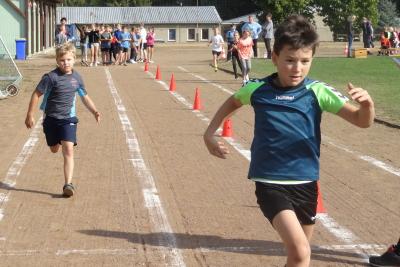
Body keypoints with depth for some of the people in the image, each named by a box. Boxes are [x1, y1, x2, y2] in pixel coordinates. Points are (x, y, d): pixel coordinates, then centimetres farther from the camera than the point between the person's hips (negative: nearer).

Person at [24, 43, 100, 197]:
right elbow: (37, 94, -7)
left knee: (68, 150, -14)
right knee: (54, 150, 15)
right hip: (51, 119, -1)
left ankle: (68, 184, -17)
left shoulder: (76, 78, 0)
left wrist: (94, 111, 0)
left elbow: (85, 97, 14)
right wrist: (30, 115, -7)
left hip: (68, 119, 1)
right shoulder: (51, 77, -13)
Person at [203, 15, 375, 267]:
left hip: (306, 183, 3)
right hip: (270, 183, -3)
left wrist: (367, 103, -33)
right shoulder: (258, 89, -6)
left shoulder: (318, 92, -8)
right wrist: (210, 133, 10)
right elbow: (232, 102, 17)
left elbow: (362, 121, -12)